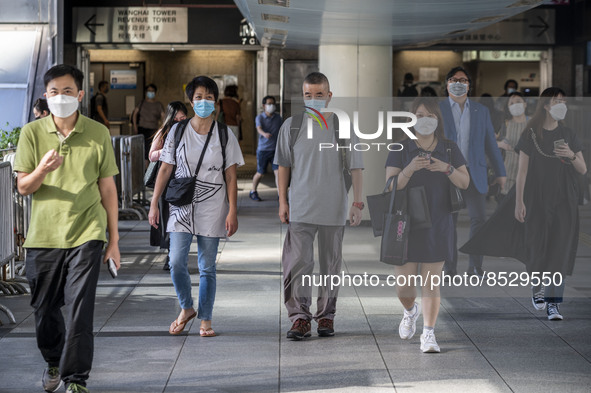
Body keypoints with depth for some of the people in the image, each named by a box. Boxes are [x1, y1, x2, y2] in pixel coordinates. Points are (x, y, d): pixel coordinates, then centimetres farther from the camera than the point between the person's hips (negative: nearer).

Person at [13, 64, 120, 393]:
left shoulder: (98, 134, 2)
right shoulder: (32, 133, 2)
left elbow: (108, 188, 6)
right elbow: (23, 187, 1)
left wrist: (114, 239, 6)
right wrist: (42, 170, -21)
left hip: (86, 233, -2)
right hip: (43, 234, 2)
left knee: (80, 310, -10)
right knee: (45, 308, 12)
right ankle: (54, 362, 38)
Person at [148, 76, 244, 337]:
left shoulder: (224, 135, 2)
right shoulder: (177, 131, 4)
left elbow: (231, 177, 2)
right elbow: (165, 169, 6)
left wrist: (232, 212, -5)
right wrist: (154, 204, 2)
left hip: (212, 209, -1)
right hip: (181, 207, 1)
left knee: (207, 267, 2)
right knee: (176, 262, -7)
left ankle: (205, 318, 13)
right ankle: (186, 309, 16)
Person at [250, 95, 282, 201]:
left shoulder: (278, 118, 6)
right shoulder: (260, 118, -5)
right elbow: (259, 129, -25)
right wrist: (265, 134, -47)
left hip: (275, 149, 3)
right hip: (263, 149, -2)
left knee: (278, 171, -11)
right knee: (260, 173, 7)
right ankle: (253, 192, 29)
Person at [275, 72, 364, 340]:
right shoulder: (291, 126, 4)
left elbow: (355, 168, 3)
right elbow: (283, 165, 10)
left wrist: (357, 203, -4)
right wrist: (282, 201, 5)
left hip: (333, 209, 0)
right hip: (300, 209, 0)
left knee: (330, 265, 7)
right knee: (297, 262, -9)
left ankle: (326, 316, 19)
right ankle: (300, 318, -4)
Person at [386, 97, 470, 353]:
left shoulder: (449, 149, 6)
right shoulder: (400, 150, 1)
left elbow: (465, 183, 4)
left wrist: (446, 168, -15)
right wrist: (410, 169, -22)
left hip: (438, 225, 0)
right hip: (406, 224, 0)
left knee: (431, 283, -3)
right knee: (403, 285, 2)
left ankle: (429, 334, 3)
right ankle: (410, 311, 35)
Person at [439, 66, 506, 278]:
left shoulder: (481, 111, 11)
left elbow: (490, 143, 14)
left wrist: (500, 173, 12)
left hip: (474, 173, 2)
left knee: (479, 218, -7)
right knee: (448, 221, 2)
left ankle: (475, 266, 4)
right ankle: (449, 267, 11)